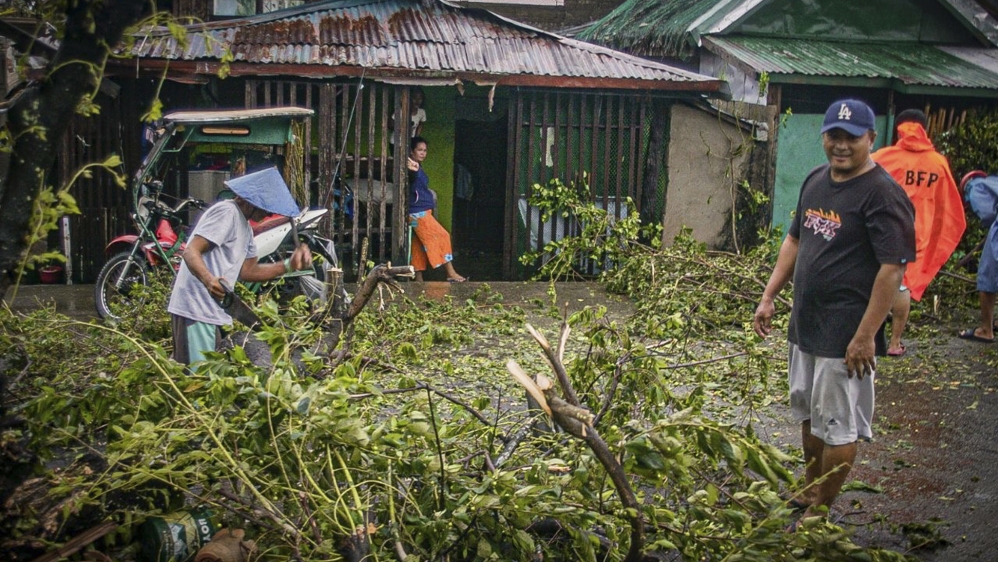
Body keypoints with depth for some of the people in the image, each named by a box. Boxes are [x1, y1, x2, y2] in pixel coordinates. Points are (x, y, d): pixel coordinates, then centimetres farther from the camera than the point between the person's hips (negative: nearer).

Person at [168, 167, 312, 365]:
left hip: (212, 312, 10)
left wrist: (289, 265, 8)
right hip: (196, 310, -10)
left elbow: (248, 271, 16)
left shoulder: (245, 227, 18)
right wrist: (209, 280, -40)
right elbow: (191, 252, -22)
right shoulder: (227, 212, -13)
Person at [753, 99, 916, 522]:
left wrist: (865, 336, -22)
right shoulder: (816, 180, 9)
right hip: (804, 325, 8)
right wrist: (769, 297, 13)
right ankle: (808, 493, 37)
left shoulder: (882, 193, -16)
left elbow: (893, 268, -20)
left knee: (837, 426, 2)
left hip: (844, 335, -8)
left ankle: (819, 514, 14)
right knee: (809, 415, 21)